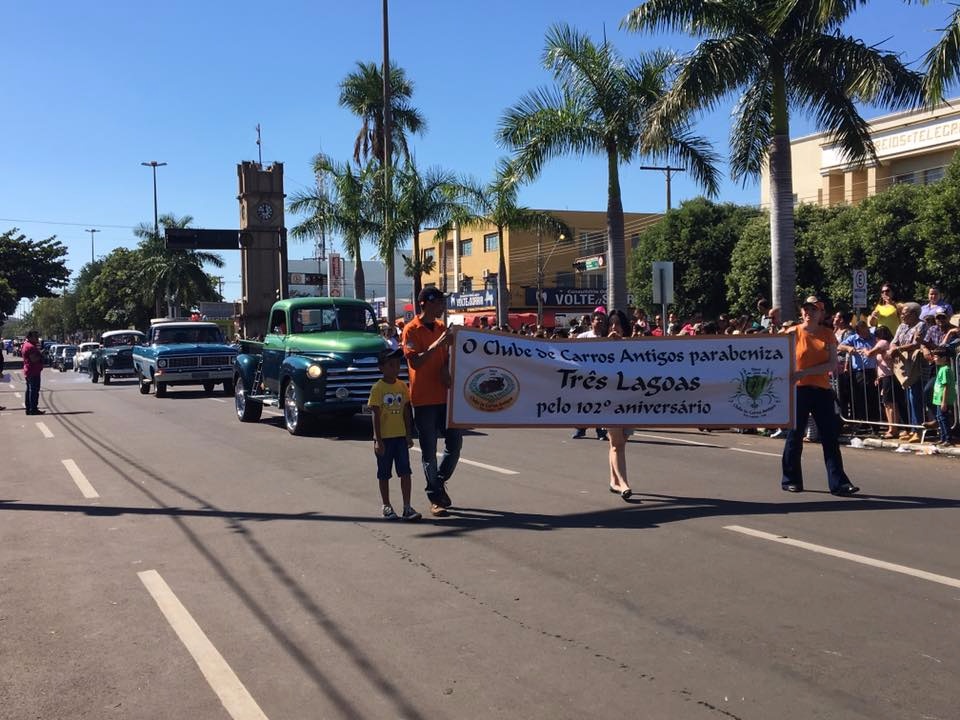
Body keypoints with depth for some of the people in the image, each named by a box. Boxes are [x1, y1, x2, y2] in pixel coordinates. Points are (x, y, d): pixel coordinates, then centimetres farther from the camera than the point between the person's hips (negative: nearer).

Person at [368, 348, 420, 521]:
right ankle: (386, 506, 19)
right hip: (384, 437, -4)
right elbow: (376, 416, -10)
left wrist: (409, 435, 8)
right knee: (384, 474, 8)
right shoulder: (377, 388, -9)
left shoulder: (402, 386, 5)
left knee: (405, 472, 1)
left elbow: (406, 412, 9)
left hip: (400, 436, 4)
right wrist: (378, 440, -13)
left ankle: (407, 507, 5)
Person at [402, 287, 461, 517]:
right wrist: (436, 345, -26)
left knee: (455, 441, 5)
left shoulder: (441, 328, 12)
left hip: (444, 396, 6)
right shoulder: (411, 330, -8)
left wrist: (446, 371, -4)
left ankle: (439, 482, 27)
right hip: (423, 399, -6)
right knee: (429, 450, 2)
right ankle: (435, 498, 11)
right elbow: (414, 361, -17)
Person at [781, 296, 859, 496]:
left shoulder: (827, 334, 6)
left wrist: (805, 372, -13)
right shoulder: (793, 332, 0)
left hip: (822, 389, 3)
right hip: (798, 389, -2)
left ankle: (838, 483, 1)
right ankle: (790, 479, 17)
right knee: (795, 435, 5)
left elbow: (832, 364, -3)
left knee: (830, 436, 0)